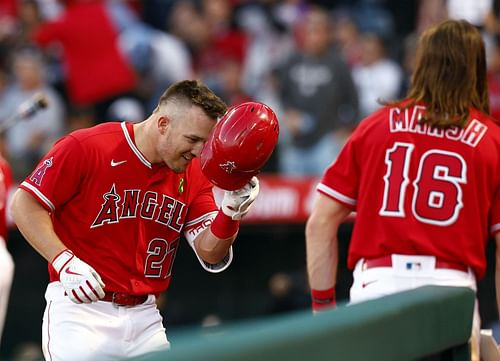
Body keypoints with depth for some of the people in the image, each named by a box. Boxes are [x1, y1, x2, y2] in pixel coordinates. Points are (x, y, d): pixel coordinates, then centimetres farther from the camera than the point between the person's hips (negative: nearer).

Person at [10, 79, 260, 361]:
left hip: (145, 315, 5)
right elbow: (25, 204, -7)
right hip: (80, 305, -5)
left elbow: (210, 255, 0)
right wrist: (64, 261, -19)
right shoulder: (86, 148, -10)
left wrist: (231, 213, -20)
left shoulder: (193, 174, 5)